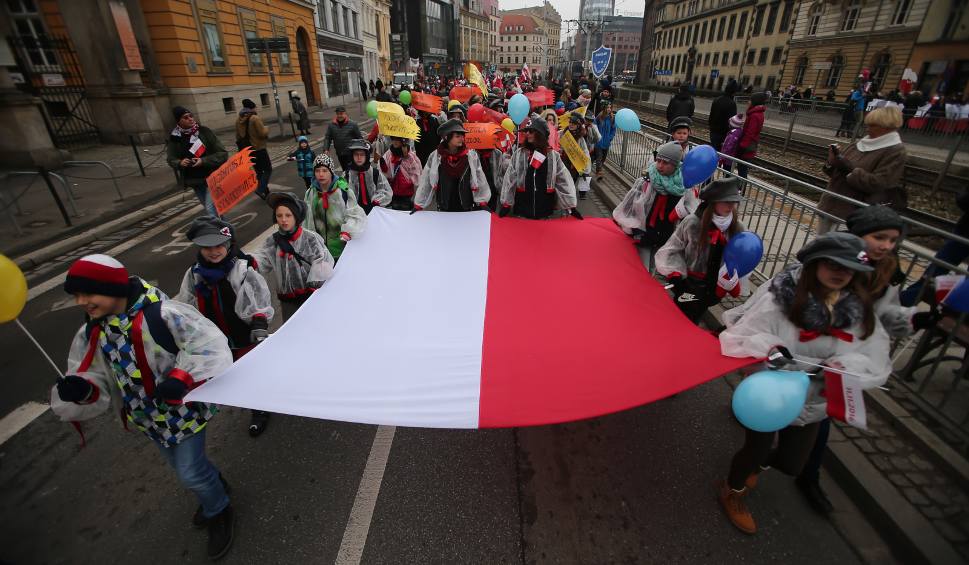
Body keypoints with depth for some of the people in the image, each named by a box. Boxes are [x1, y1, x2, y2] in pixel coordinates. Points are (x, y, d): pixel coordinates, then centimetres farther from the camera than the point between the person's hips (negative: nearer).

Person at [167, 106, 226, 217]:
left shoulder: (204, 131, -8)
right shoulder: (174, 138, 0)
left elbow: (222, 154, -9)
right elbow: (171, 159, 8)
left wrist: (204, 161, -21)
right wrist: (179, 163, -15)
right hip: (194, 181, 4)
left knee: (211, 209, -14)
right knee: (211, 207, 16)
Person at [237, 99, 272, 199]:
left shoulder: (238, 120, 8)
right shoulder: (255, 118, -16)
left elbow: (238, 136, 13)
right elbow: (262, 133, -18)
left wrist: (242, 147, 22)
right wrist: (266, 129, 1)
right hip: (258, 148, -7)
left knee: (258, 171, 17)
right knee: (268, 169, 2)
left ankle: (265, 192, 21)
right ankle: (261, 189, -13)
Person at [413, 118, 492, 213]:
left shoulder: (471, 155, -4)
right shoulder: (435, 157, -4)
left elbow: (480, 178, 0)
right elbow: (425, 181, -1)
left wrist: (483, 202, -4)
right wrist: (418, 205, -1)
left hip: (467, 208, 0)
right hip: (444, 209, 0)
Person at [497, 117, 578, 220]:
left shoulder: (553, 155, 1)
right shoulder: (518, 153, 1)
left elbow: (563, 181, 1)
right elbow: (510, 179, 1)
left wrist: (570, 207, -2)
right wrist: (506, 204, -3)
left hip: (545, 208, 0)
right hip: (522, 208, 0)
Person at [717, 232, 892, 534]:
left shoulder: (860, 312, -9)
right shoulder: (779, 299, -23)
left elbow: (876, 362, -10)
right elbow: (739, 335, -21)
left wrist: (842, 365, -30)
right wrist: (768, 347, -39)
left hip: (813, 403, 5)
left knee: (791, 463, 17)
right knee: (756, 449, 9)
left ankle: (755, 462, 54)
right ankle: (731, 490, 41)